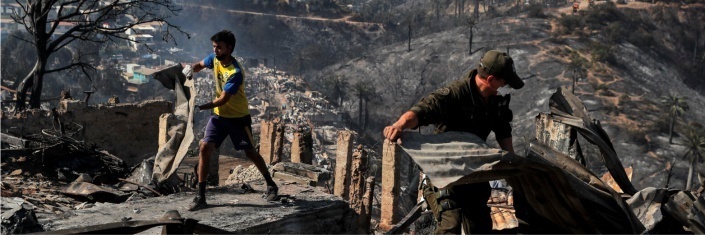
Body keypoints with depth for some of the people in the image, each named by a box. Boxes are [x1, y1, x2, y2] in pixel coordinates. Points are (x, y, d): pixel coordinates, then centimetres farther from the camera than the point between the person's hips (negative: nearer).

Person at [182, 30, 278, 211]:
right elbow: (200, 65, 15)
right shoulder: (215, 59, -5)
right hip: (219, 115, 6)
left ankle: (271, 185, 31)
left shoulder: (235, 73, -27)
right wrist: (191, 69, -8)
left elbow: (223, 99, -29)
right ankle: (201, 197, -6)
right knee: (204, 149, -9)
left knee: (250, 152, 8)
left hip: (238, 117, -5)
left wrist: (202, 107, -37)